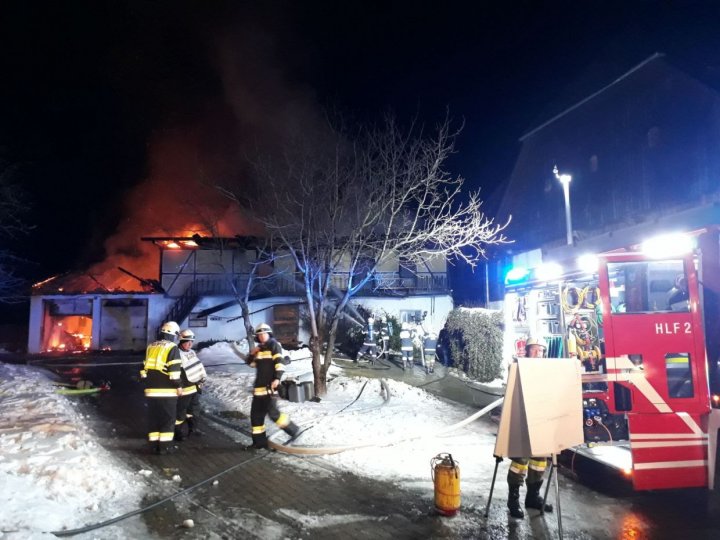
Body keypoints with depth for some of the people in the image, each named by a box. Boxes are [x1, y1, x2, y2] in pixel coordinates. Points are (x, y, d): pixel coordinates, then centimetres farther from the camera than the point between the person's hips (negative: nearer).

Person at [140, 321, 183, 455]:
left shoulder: (150, 347, 13)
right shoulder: (172, 348, -8)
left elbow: (144, 368, 16)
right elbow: (174, 369, -15)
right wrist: (178, 385, -7)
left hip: (151, 389, 6)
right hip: (167, 390, -6)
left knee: (153, 418, 13)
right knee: (168, 418, 3)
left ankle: (155, 444, 16)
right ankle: (165, 446, 3)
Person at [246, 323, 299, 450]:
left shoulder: (274, 345, -5)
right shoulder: (259, 348, 17)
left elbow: (279, 362, -16)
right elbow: (251, 363, 25)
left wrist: (277, 378, -27)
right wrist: (252, 353, 5)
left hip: (270, 385, -8)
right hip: (259, 385, 8)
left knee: (272, 412, -14)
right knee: (256, 414, 8)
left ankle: (293, 430, 0)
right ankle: (259, 441, 16)